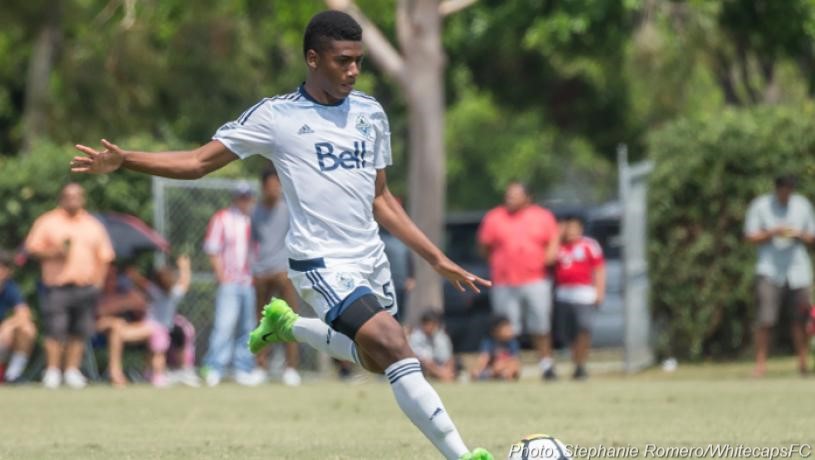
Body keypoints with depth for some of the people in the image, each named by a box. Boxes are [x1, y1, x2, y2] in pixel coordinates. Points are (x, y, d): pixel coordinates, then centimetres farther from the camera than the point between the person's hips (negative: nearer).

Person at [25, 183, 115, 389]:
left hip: (86, 285, 3)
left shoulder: (93, 225, 15)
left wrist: (98, 281, 6)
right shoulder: (47, 222, 7)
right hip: (57, 286, -3)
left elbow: (104, 256, 17)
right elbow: (32, 247, 2)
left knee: (79, 332, 2)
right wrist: (53, 253, -14)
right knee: (55, 331, -10)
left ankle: (72, 370, 11)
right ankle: (52, 371, -3)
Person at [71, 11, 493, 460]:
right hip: (323, 265, -7)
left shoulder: (369, 113, 7)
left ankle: (286, 325, 38)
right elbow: (199, 161, -7)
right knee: (397, 351, -21)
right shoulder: (278, 116, -8)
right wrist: (123, 160, -21)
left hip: (371, 259, 7)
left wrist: (438, 260, 13)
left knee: (377, 357, 18)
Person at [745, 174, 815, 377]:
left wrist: (799, 235, -8)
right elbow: (750, 236, 0)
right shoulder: (760, 206, 2)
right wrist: (773, 233, -15)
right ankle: (760, 362, -5)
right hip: (769, 270, -2)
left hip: (798, 270, 3)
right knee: (765, 319, -10)